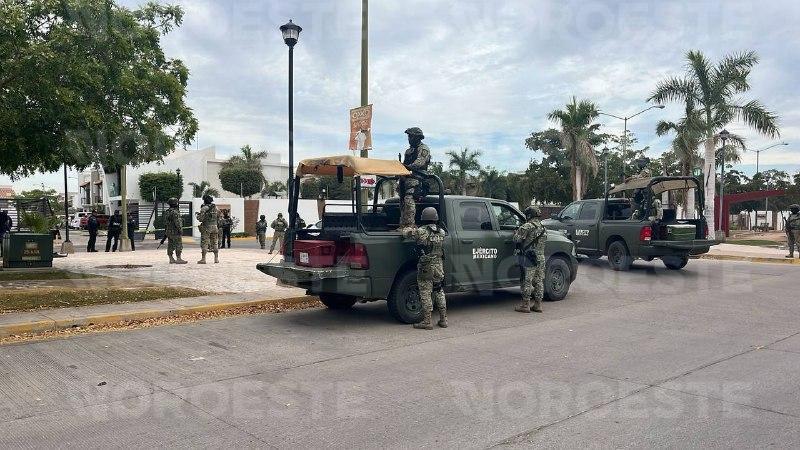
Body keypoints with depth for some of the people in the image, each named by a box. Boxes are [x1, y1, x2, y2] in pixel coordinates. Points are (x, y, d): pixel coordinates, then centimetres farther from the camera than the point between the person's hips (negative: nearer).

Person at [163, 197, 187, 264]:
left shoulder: (166, 212, 12)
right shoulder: (175, 212, -16)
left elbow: (165, 223, 17)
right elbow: (177, 222, -21)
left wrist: (166, 231, 21)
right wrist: (180, 230, -17)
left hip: (169, 232, 9)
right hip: (175, 232, -9)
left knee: (170, 246, 9)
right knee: (178, 246, -4)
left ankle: (171, 259, 12)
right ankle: (179, 259, -3)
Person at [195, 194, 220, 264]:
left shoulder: (204, 208, -10)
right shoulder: (215, 208, 8)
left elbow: (200, 219, -12)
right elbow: (218, 218, 11)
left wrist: (197, 214, 5)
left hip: (206, 227, -5)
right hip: (214, 227, 5)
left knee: (204, 243, 0)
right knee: (214, 243, 10)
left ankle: (203, 259, -2)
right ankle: (216, 258, 9)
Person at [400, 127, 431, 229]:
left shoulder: (423, 149, 0)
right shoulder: (409, 150, 28)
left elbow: (419, 163, -17)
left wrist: (409, 167, -31)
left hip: (415, 178, -9)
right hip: (406, 178, 9)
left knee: (409, 199, -23)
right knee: (403, 201, 6)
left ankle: (410, 224, -28)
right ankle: (402, 225, 8)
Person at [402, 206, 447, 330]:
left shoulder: (420, 232, -13)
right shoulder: (442, 232, 3)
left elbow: (405, 232, -4)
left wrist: (410, 228, 21)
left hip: (425, 267, -5)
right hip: (439, 267, 5)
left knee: (426, 294, 0)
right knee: (439, 292, 16)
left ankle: (427, 322, 2)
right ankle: (443, 320, 21)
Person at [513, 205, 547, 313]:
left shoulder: (527, 227, -12)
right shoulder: (543, 228, 13)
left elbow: (516, 239, -12)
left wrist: (517, 231, 10)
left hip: (529, 259, -7)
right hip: (541, 259, 7)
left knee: (527, 281, -2)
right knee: (539, 281, 10)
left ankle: (525, 304, 2)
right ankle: (538, 304, 15)